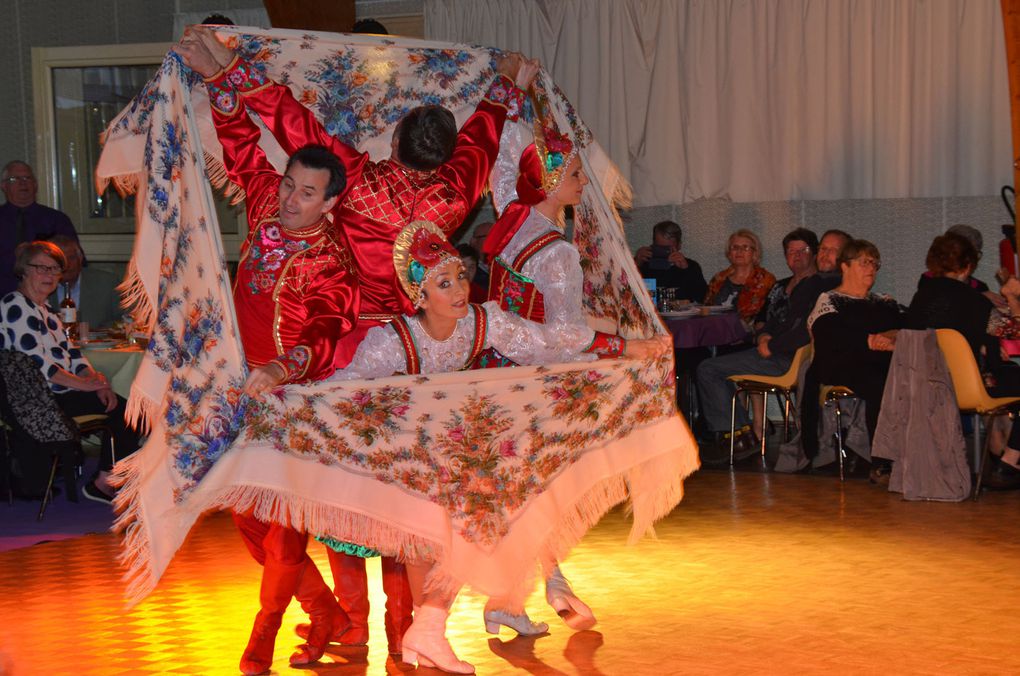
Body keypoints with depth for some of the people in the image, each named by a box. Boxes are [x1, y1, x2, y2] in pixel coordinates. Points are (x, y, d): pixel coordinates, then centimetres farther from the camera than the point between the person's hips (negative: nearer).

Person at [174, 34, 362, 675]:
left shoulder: (331, 263, -20)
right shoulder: (268, 207, -1)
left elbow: (336, 335, -33)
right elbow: (242, 143, 9)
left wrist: (283, 368, -48)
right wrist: (214, 75, 5)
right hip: (249, 390, 8)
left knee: (284, 529, 1)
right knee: (249, 516, 14)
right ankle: (327, 612, 30)